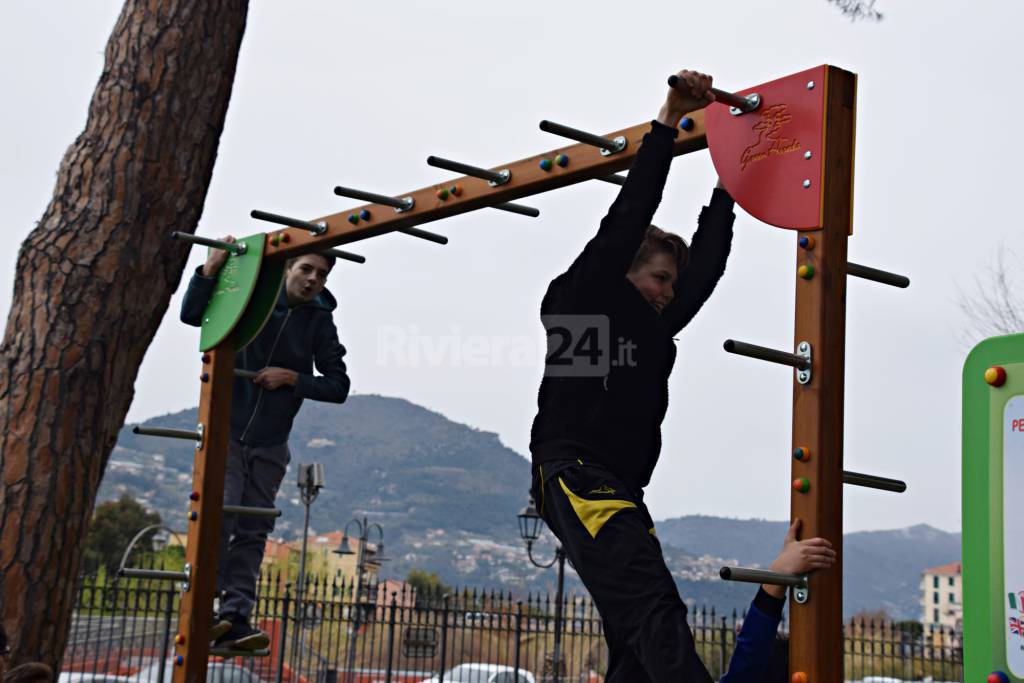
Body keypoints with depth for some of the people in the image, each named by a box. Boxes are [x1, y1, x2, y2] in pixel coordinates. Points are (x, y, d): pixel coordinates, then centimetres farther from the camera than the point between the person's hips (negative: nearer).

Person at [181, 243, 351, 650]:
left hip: (269, 444, 3)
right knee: (220, 514, -18)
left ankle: (234, 617, 4)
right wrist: (211, 270, -19)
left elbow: (338, 387, 0)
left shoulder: (320, 322, 1)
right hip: (226, 432, -3)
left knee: (253, 532, 2)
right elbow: (191, 314, -6)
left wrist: (292, 378, -14)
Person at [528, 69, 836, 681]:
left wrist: (727, 186, 32)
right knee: (656, 614, -26)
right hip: (575, 477, -8)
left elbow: (708, 263, 28)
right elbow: (629, 216, 0)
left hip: (618, 492, 9)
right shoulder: (583, 299, 5)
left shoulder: (656, 329, 24)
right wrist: (670, 121, -1)